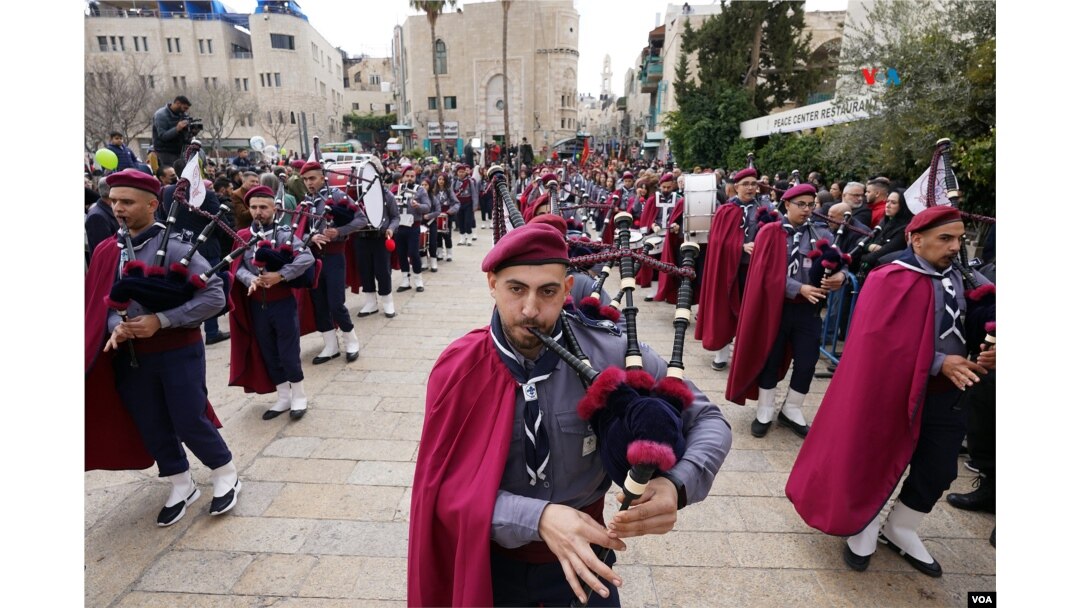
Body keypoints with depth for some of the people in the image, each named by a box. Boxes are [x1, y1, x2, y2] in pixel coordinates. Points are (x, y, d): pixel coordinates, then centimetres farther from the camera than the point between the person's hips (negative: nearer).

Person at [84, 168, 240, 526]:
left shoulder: (175, 246, -14)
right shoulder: (107, 252, 4)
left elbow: (215, 296, -19)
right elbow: (100, 303, 9)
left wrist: (160, 320, -23)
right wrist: (116, 327, -13)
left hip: (178, 353, -6)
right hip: (131, 357, 6)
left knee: (189, 422, 2)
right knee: (151, 428, 15)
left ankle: (226, 475, 27)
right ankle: (182, 487, 35)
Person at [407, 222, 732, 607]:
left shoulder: (611, 354, -21)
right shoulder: (459, 369, -18)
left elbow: (707, 421, -12)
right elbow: (449, 485, -18)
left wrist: (676, 485, -31)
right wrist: (539, 517, -33)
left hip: (582, 560, 1)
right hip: (491, 562, 0)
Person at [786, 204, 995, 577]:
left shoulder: (959, 280, 5)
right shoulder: (892, 281, -17)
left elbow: (965, 328, 15)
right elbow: (885, 341, -22)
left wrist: (982, 355, -4)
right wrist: (938, 363, -23)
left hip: (948, 394, 7)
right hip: (895, 391, -7)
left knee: (938, 472, 15)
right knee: (875, 462, 11)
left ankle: (899, 530, 39)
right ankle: (863, 529, 34)